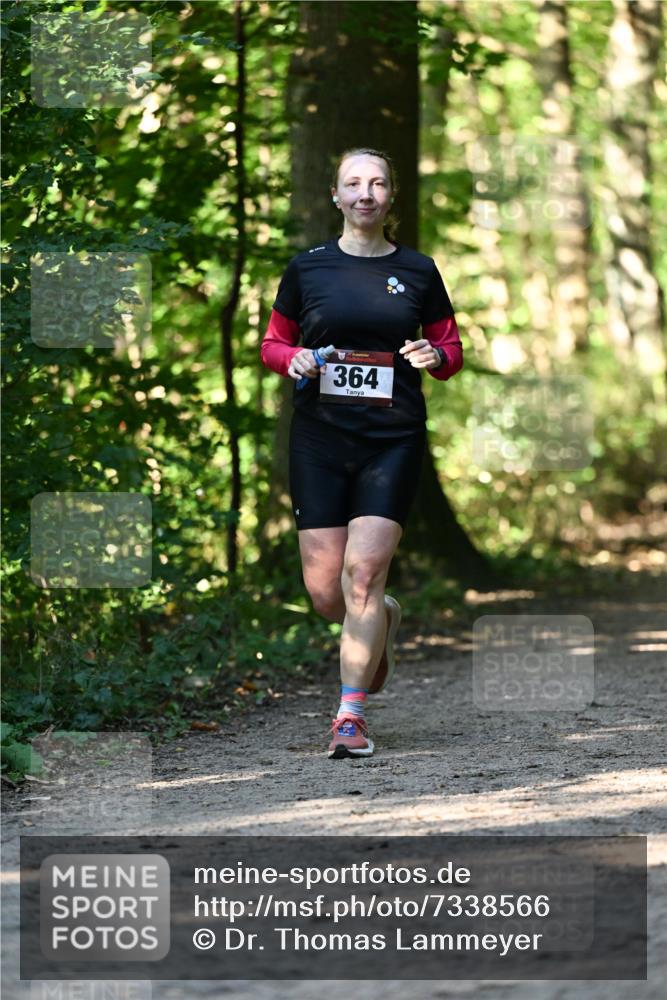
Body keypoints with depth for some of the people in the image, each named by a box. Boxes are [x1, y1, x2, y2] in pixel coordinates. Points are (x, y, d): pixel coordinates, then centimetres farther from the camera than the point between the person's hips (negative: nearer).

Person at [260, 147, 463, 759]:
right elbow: (272, 344, 14)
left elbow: (451, 351, 14)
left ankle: (352, 715, -8)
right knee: (324, 592, -1)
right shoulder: (308, 268, 6)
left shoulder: (417, 271, 6)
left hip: (393, 440, -1)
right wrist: (294, 359, -8)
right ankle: (382, 620, 35)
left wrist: (435, 356, -9)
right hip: (319, 439, 1)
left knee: (364, 572, -15)